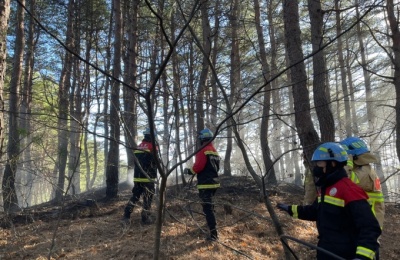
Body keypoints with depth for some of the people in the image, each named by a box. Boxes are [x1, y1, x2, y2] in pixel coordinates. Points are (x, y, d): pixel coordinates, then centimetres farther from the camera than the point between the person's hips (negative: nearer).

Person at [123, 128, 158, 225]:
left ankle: (126, 215, 6)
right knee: (147, 198, 1)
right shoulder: (152, 146, -8)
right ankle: (145, 218, 4)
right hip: (148, 177, -6)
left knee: (135, 195, 13)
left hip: (137, 177, 6)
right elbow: (155, 162, -7)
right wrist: (154, 174, 7)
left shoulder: (138, 147, 13)